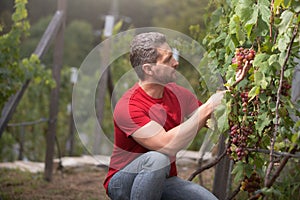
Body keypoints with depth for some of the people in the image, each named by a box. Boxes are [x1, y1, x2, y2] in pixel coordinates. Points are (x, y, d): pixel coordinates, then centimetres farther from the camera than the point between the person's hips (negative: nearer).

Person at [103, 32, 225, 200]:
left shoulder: (177, 93, -1)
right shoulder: (127, 107, -23)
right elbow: (167, 145, -34)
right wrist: (207, 109, -29)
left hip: (164, 182, 6)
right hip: (124, 185, -6)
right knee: (157, 159, -36)